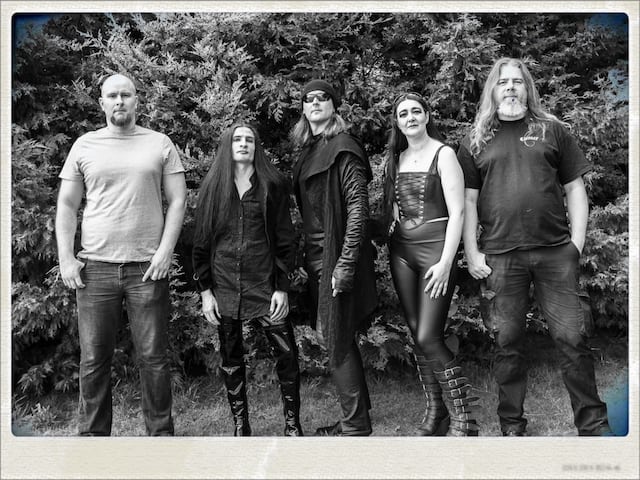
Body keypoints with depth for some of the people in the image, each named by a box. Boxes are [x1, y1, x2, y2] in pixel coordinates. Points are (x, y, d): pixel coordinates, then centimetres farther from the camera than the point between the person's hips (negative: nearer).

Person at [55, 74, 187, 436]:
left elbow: (177, 200, 4)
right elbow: (67, 205, 10)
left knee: (153, 358, 3)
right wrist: (66, 258, 0)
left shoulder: (160, 144, 7)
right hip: (95, 267, 1)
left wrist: (165, 250, -7)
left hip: (148, 267, -1)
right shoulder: (85, 146, 10)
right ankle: (93, 433, 19)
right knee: (94, 361, 6)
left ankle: (161, 432, 15)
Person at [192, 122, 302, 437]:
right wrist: (205, 291, 1)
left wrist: (282, 287, -5)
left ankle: (292, 424, 8)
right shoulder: (212, 187, 8)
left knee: (286, 353, -6)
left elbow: (284, 239, 2)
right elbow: (201, 243, 7)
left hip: (264, 282, -1)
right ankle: (240, 425, 20)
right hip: (224, 286, 2)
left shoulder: (272, 184, 4)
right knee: (231, 358, 7)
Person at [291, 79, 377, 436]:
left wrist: (346, 263, -22)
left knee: (336, 339, -4)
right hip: (316, 256, 8)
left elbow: (358, 207, -16)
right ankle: (357, 418, 25)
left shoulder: (342, 147, -9)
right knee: (338, 339, 13)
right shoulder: (308, 151, 15)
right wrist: (308, 255, 13)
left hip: (337, 255, -8)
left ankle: (356, 426, 8)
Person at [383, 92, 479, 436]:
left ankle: (463, 419, 1)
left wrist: (445, 262, -16)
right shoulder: (396, 158, 13)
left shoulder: (443, 154, -4)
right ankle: (435, 413, 17)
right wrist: (390, 248, 9)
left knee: (428, 338, -12)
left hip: (434, 248, -6)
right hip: (401, 250, 6)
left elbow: (457, 212, -9)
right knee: (416, 335, 6)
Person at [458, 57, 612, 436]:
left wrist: (577, 241, 0)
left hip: (555, 252, 0)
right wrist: (472, 254, 0)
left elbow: (575, 188, 10)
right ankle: (512, 425, 19)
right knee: (508, 342, 6)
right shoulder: (476, 141, 10)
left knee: (571, 338, 0)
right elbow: (468, 200, 7)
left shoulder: (553, 130, 11)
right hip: (499, 257, 0)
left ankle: (593, 423, 15)